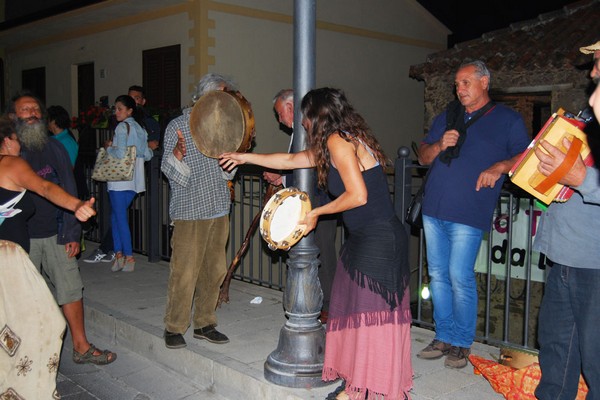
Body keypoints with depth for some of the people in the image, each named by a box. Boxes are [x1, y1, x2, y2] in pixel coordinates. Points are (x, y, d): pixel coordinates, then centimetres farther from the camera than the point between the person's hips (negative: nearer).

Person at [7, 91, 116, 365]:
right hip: (21, 237, -3)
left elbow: (68, 191, 8)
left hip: (55, 234, 3)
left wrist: (72, 233, 2)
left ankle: (81, 347, 15)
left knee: (71, 288, 4)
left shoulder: (54, 149, 8)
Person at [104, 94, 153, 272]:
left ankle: (128, 256, 3)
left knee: (120, 217, 0)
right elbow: (148, 155, 12)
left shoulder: (122, 127, -10)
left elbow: (120, 154, -18)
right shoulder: (140, 129, 12)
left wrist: (108, 147, -2)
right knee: (116, 215, 15)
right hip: (134, 180, 8)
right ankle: (119, 253, 11)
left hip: (120, 179, -8)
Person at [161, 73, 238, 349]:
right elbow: (174, 174, -10)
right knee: (184, 273, -4)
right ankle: (174, 327, 12)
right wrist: (178, 152, -29)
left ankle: (204, 323, 23)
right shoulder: (178, 126, -6)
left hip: (218, 210, 6)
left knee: (214, 270, 10)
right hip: (189, 212, -6)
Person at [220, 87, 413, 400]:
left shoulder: (337, 140, -12)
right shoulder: (346, 140, 18)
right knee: (355, 312, 13)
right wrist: (245, 157, 35)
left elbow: (358, 195, -19)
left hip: (377, 241, -10)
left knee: (368, 314, -3)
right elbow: (290, 160, 29)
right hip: (366, 240, 10)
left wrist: (317, 212, -4)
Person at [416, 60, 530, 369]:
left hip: (468, 214, -5)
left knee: (460, 277, -7)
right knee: (437, 275, 8)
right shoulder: (447, 117, 18)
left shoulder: (507, 120, 5)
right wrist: (439, 145, -3)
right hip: (434, 209, 5)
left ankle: (461, 343, 8)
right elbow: (423, 157, 18)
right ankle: (444, 337, 20)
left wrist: (500, 167, -19)